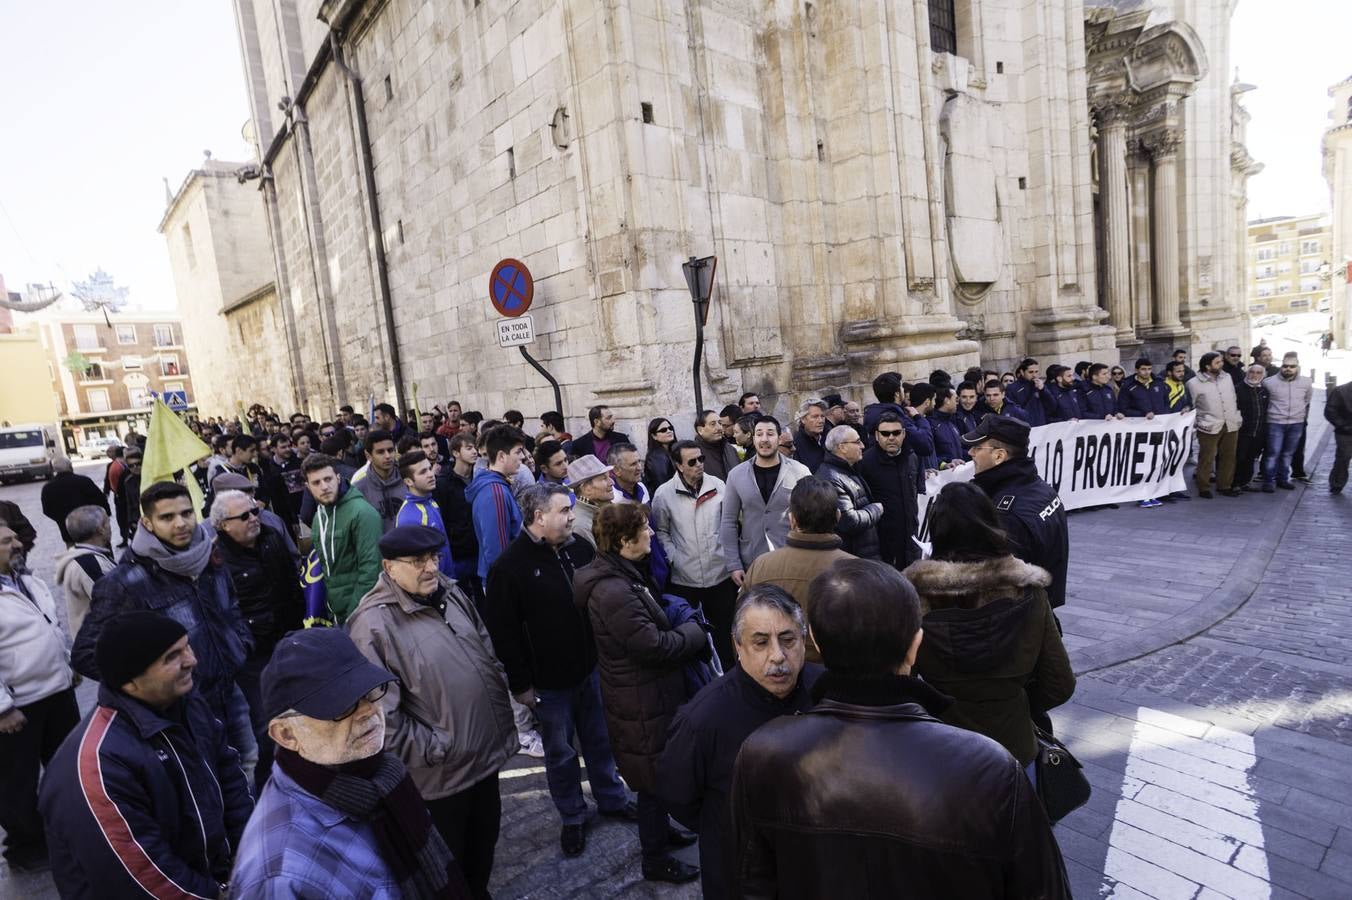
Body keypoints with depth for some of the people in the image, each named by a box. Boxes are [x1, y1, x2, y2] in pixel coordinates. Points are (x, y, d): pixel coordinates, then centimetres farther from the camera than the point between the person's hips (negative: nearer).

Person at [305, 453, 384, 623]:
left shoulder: (362, 512, -18)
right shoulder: (319, 515, 8)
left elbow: (370, 567, -21)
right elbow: (325, 565, 17)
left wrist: (355, 613, -19)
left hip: (360, 611, -7)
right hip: (336, 612, 7)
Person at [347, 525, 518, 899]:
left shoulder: (451, 594, 1)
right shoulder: (375, 625, -23)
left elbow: (489, 655, 10)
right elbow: (381, 713, -24)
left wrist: (503, 721, 9)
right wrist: (433, 751, -18)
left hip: (485, 752, 7)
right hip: (441, 772, -7)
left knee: (483, 844, 27)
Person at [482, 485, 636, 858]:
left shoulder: (581, 549, -4)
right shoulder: (509, 566, -18)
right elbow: (504, 631, -15)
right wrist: (520, 684, -12)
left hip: (592, 669, 4)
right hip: (549, 682, -4)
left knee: (600, 739, 22)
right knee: (560, 753, 15)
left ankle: (612, 798, 43)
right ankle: (572, 817, 37)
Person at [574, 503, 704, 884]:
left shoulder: (625, 573, 1)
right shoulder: (613, 592, -31)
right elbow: (654, 645, -29)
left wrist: (680, 622, -4)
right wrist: (695, 633, -14)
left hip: (651, 691, 9)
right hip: (642, 702, -9)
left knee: (658, 770, 28)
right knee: (655, 776, 10)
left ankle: (660, 827, 50)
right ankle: (655, 859, 32)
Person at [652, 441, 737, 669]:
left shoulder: (718, 486, -4)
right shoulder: (664, 494, -8)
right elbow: (660, 531, 3)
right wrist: (673, 557, -7)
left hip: (720, 573, 1)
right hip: (684, 577, -1)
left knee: (724, 630, 15)